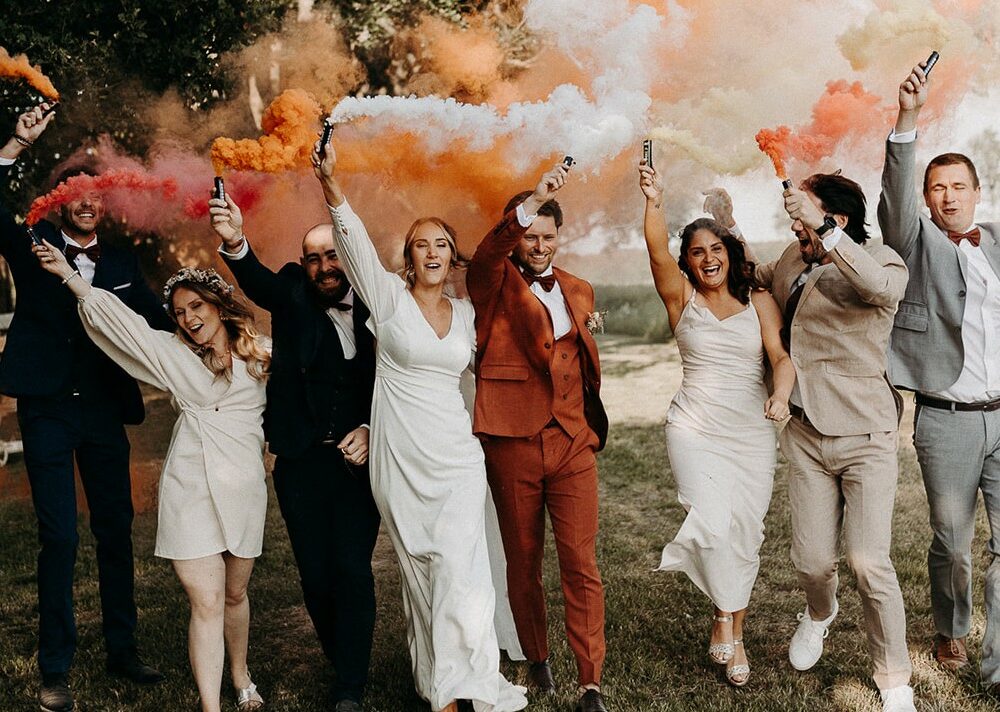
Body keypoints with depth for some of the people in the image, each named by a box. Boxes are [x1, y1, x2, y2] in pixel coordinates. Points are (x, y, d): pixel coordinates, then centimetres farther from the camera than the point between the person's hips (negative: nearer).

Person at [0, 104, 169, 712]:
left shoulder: (122, 262, 10)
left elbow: (159, 323, 11)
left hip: (105, 410, 3)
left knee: (117, 531, 10)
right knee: (60, 537, -2)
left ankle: (123, 650, 25)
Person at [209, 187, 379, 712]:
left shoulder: (373, 309, 2)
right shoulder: (293, 295, 2)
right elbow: (256, 281, -20)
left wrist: (370, 430, -10)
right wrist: (234, 243, -41)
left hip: (357, 458, -1)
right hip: (301, 459, 1)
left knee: (352, 570, -6)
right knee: (315, 574, 6)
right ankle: (343, 664, 27)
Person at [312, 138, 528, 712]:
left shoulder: (465, 312, 9)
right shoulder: (389, 297, 0)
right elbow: (354, 240, -15)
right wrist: (330, 181, -31)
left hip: (458, 462, 2)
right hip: (401, 465, -1)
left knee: (460, 576, -8)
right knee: (421, 577, 7)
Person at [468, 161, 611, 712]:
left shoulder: (579, 292, 15)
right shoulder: (495, 282, 1)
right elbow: (488, 253, -24)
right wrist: (532, 200, -38)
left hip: (573, 443, 2)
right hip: (512, 444, -2)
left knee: (581, 563, -2)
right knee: (522, 563, 10)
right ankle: (536, 658, 29)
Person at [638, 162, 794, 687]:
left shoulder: (759, 302, 5)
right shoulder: (681, 298, 3)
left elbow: (781, 354, -8)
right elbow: (658, 254, -16)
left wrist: (782, 393, -30)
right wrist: (653, 203, -33)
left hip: (753, 432, 2)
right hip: (695, 428, -1)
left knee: (744, 535, 4)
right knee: (713, 524, -18)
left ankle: (731, 632, 22)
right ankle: (726, 619, 4)